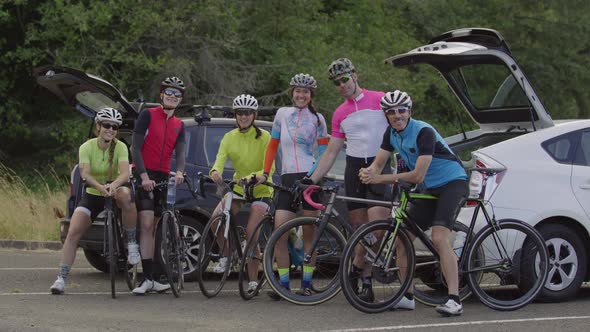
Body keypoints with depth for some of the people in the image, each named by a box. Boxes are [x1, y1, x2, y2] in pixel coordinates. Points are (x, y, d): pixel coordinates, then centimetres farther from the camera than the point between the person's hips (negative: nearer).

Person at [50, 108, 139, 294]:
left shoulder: (120, 147, -13)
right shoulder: (87, 147, -12)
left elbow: (125, 173, -29)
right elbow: (85, 174, -28)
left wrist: (113, 185, -51)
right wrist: (100, 186, -48)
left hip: (115, 190, -1)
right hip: (92, 195, 1)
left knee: (125, 195, -38)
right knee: (73, 233, -16)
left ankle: (132, 244, -25)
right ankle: (61, 279, -12)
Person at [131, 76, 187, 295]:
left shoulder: (179, 125, 15)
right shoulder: (148, 115, -2)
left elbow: (179, 153, 2)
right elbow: (136, 148, -8)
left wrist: (179, 172, -21)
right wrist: (144, 176, -19)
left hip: (163, 178, 6)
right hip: (144, 175, -6)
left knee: (153, 228, 8)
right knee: (147, 224, -15)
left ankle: (150, 279, 10)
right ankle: (147, 278, -19)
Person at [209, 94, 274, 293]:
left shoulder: (263, 137, -6)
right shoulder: (229, 138, 3)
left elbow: (270, 166, -14)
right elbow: (220, 160, -11)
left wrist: (263, 175, -38)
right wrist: (215, 172, -35)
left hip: (260, 190, -3)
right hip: (238, 187, 3)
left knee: (250, 231, -19)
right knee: (216, 217, -23)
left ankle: (253, 280, -9)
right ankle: (226, 255, 1)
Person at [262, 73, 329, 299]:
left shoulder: (317, 119, 7)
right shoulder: (282, 114, 13)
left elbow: (324, 151, 3)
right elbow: (273, 146, 17)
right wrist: (265, 173, 9)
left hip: (310, 178, -2)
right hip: (287, 178, 2)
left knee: (308, 234, -1)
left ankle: (306, 284, 5)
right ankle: (283, 284, -4)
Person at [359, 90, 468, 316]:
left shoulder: (423, 132, -24)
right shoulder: (392, 134, 1)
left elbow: (418, 176, -28)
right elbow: (378, 163, 3)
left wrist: (381, 179, -29)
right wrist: (368, 172, -22)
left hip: (453, 183, -8)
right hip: (430, 189, 8)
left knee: (439, 238, -25)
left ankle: (454, 301, -30)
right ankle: (407, 296, 13)